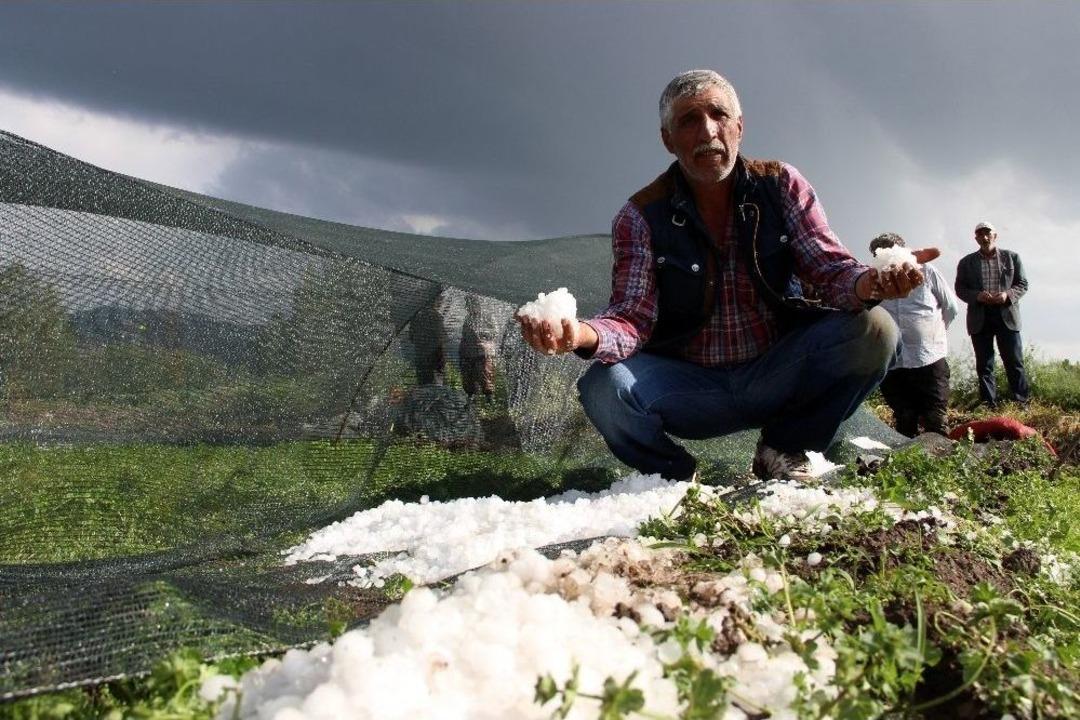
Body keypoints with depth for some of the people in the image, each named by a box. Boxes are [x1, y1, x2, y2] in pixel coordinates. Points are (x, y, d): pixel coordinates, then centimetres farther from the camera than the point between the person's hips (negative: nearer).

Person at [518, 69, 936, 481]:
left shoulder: (782, 185, -1)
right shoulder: (641, 217, -7)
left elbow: (828, 269, -8)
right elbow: (633, 319, -16)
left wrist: (869, 284, -34)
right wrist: (583, 334, -40)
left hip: (778, 377, 2)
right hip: (690, 389, -1)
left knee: (873, 330, -23)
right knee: (604, 389, -30)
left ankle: (784, 452, 1)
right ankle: (677, 476, 3)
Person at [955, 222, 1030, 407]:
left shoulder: (1012, 257, 7)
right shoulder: (966, 262, 8)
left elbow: (1023, 284, 7)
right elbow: (960, 289, 6)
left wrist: (1008, 295, -13)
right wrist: (977, 296, -14)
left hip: (1007, 316, -1)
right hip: (980, 318, 1)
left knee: (1014, 362, 0)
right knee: (984, 365, 3)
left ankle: (1023, 404, 7)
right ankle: (989, 406, 8)